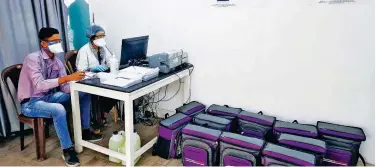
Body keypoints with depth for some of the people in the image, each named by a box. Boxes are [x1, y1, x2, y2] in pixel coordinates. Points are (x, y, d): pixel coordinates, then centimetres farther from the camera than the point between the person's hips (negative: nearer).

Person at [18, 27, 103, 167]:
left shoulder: (57, 62, 1)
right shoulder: (33, 59, -20)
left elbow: (64, 88, -3)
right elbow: (39, 85, -34)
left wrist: (77, 81, -23)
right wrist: (67, 78, -41)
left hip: (49, 96, 7)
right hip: (30, 103, -7)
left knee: (84, 95, -3)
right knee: (59, 109, -36)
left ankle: (85, 131, 7)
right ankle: (67, 149, -19)